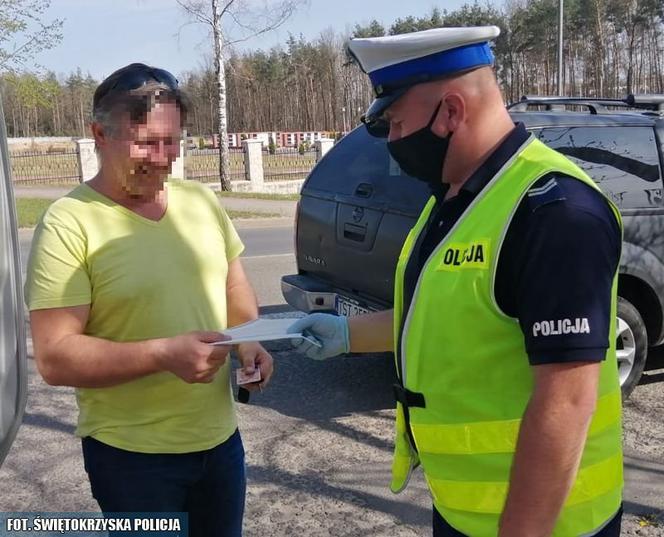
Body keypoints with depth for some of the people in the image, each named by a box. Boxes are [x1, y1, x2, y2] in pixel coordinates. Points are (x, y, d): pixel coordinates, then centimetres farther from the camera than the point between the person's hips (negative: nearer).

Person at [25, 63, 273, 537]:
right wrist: (162, 354, -28)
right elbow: (55, 358, -18)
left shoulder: (202, 201, 2)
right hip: (132, 454, -5)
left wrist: (249, 340, -4)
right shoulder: (69, 224, -16)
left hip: (220, 438, 6)